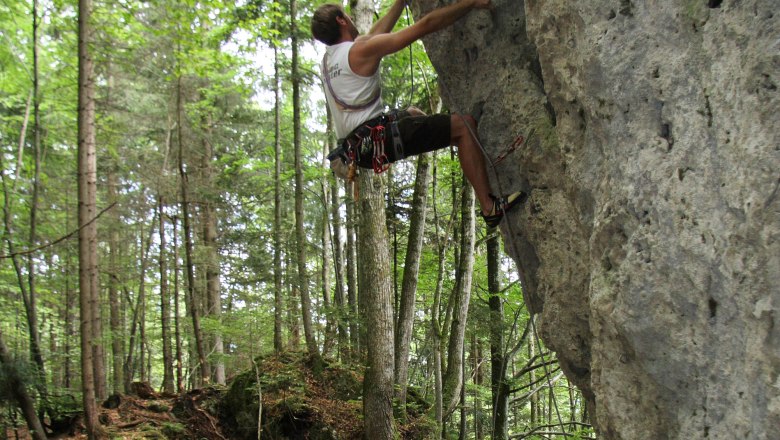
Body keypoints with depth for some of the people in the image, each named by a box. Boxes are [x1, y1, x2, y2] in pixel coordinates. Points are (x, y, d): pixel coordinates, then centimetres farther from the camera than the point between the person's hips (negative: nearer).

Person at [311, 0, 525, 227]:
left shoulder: (328, 58, 15)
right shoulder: (361, 50, -10)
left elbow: (376, 33, 31)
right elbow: (425, 25, -10)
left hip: (355, 146, 10)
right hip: (377, 139, -10)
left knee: (412, 113, 34)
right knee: (463, 125, -9)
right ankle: (490, 207, -13)